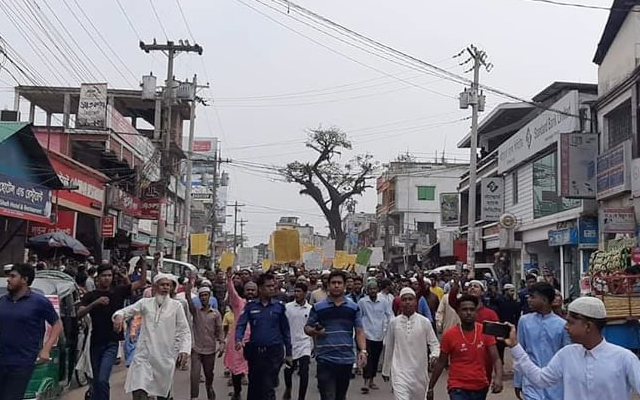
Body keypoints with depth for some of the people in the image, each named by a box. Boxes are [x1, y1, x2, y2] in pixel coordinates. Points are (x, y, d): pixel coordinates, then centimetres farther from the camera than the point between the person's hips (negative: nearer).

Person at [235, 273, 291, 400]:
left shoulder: (279, 306, 1)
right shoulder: (250, 306, 2)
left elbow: (285, 330, 4)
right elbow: (241, 325, -5)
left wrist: (288, 353, 5)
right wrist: (238, 340, -25)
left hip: (274, 351, -2)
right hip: (254, 351, 2)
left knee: (268, 388, -6)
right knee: (253, 386, 15)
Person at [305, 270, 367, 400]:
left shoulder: (353, 308, 6)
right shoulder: (318, 307, 1)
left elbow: (359, 331, 5)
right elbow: (307, 328, 6)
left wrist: (363, 350, -8)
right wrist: (314, 331, -16)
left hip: (347, 360, 3)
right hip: (325, 360, -2)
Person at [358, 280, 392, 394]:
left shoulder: (384, 301, -2)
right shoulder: (362, 302, -5)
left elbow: (390, 316, 5)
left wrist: (385, 329, 1)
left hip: (379, 335, 3)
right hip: (367, 334, -3)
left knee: (376, 359, 11)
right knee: (368, 358, -11)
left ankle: (371, 380, 25)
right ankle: (366, 382, -9)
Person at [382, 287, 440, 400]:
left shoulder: (424, 322, -4)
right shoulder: (394, 322, -1)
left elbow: (434, 343, 2)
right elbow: (389, 348, 9)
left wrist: (434, 355, -20)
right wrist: (385, 370, 16)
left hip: (419, 371, 1)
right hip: (399, 371, -1)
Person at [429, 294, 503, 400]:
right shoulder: (449, 335, -10)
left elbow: (496, 359, -6)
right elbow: (441, 362, 0)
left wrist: (498, 378, -26)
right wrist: (430, 387, 4)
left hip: (481, 388, 3)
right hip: (458, 388, -3)